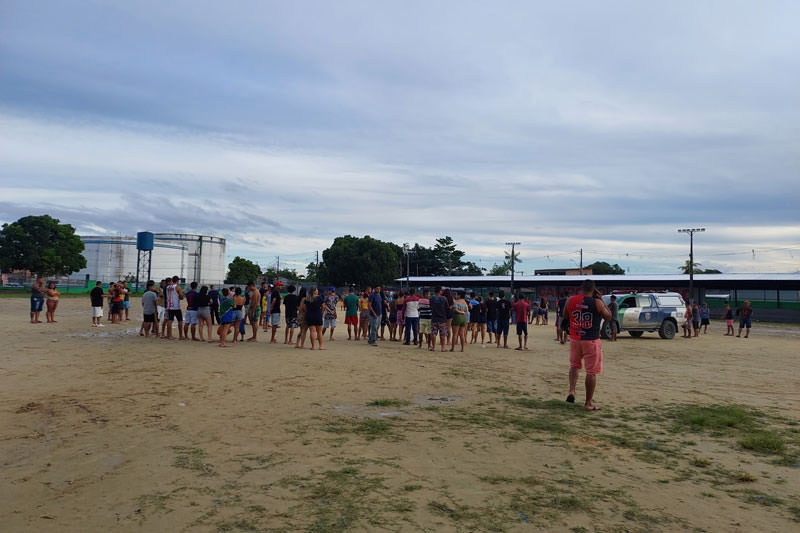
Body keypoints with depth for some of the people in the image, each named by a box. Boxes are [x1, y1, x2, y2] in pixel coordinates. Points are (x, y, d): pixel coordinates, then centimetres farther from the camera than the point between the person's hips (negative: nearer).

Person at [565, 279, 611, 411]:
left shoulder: (571, 300, -4)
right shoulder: (597, 303, -12)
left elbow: (565, 316, 14)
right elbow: (608, 317, 4)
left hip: (575, 339, 3)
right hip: (591, 341, -3)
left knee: (574, 365, 25)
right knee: (591, 372, 7)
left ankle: (571, 391, 7)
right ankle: (588, 403, 13)